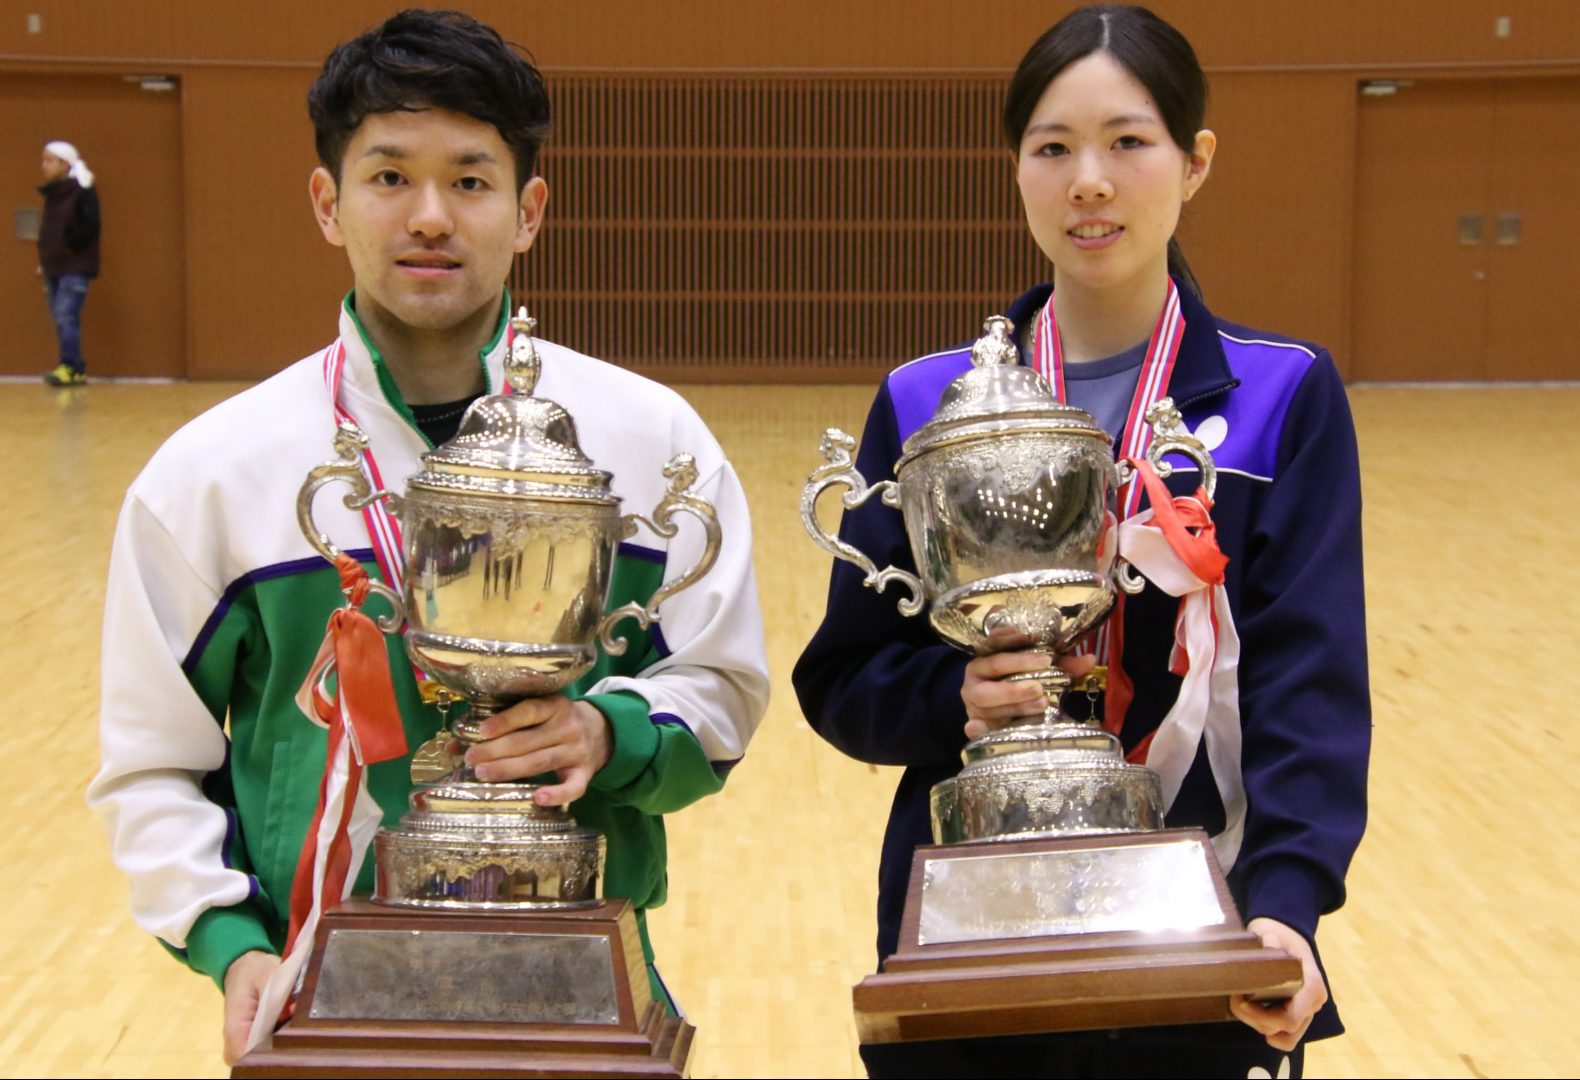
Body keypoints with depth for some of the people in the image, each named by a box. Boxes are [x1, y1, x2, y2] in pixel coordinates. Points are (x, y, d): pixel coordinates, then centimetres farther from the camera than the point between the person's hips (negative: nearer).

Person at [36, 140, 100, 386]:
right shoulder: (51, 194, 15)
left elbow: (90, 227, -15)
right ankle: (77, 370, 9)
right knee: (60, 318, 6)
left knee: (66, 316, -16)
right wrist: (44, 261, 14)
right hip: (53, 267, 8)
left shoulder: (82, 192, -8)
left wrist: (68, 244, -16)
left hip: (75, 267, -8)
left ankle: (69, 367, -18)